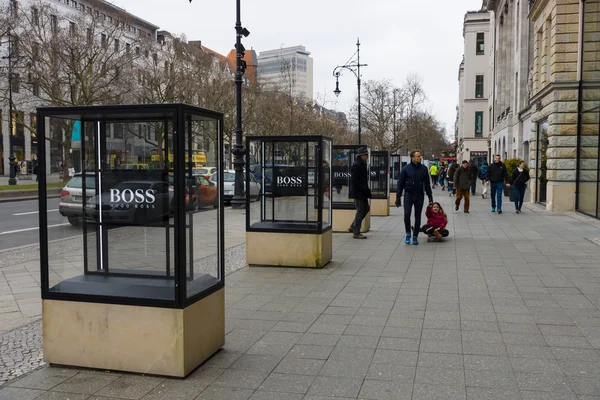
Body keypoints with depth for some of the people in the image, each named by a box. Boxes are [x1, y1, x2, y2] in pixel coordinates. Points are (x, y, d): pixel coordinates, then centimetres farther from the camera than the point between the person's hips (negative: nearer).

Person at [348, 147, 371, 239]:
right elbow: (354, 180, -22)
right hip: (358, 192, -10)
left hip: (362, 192, 10)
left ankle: (353, 227, 22)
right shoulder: (357, 165, -16)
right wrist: (364, 189, -20)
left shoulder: (362, 164, 14)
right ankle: (356, 233, 5)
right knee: (360, 211, -4)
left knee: (366, 208, 15)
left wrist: (366, 189, 13)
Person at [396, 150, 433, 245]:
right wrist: (398, 197, -4)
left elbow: (427, 184, 11)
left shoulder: (424, 168, 4)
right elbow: (400, 184, 0)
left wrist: (430, 196, 9)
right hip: (408, 195, -2)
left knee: (418, 217, 6)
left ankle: (415, 236, 17)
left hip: (419, 196, 2)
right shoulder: (406, 169, -4)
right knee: (407, 214, -13)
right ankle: (408, 234, 8)